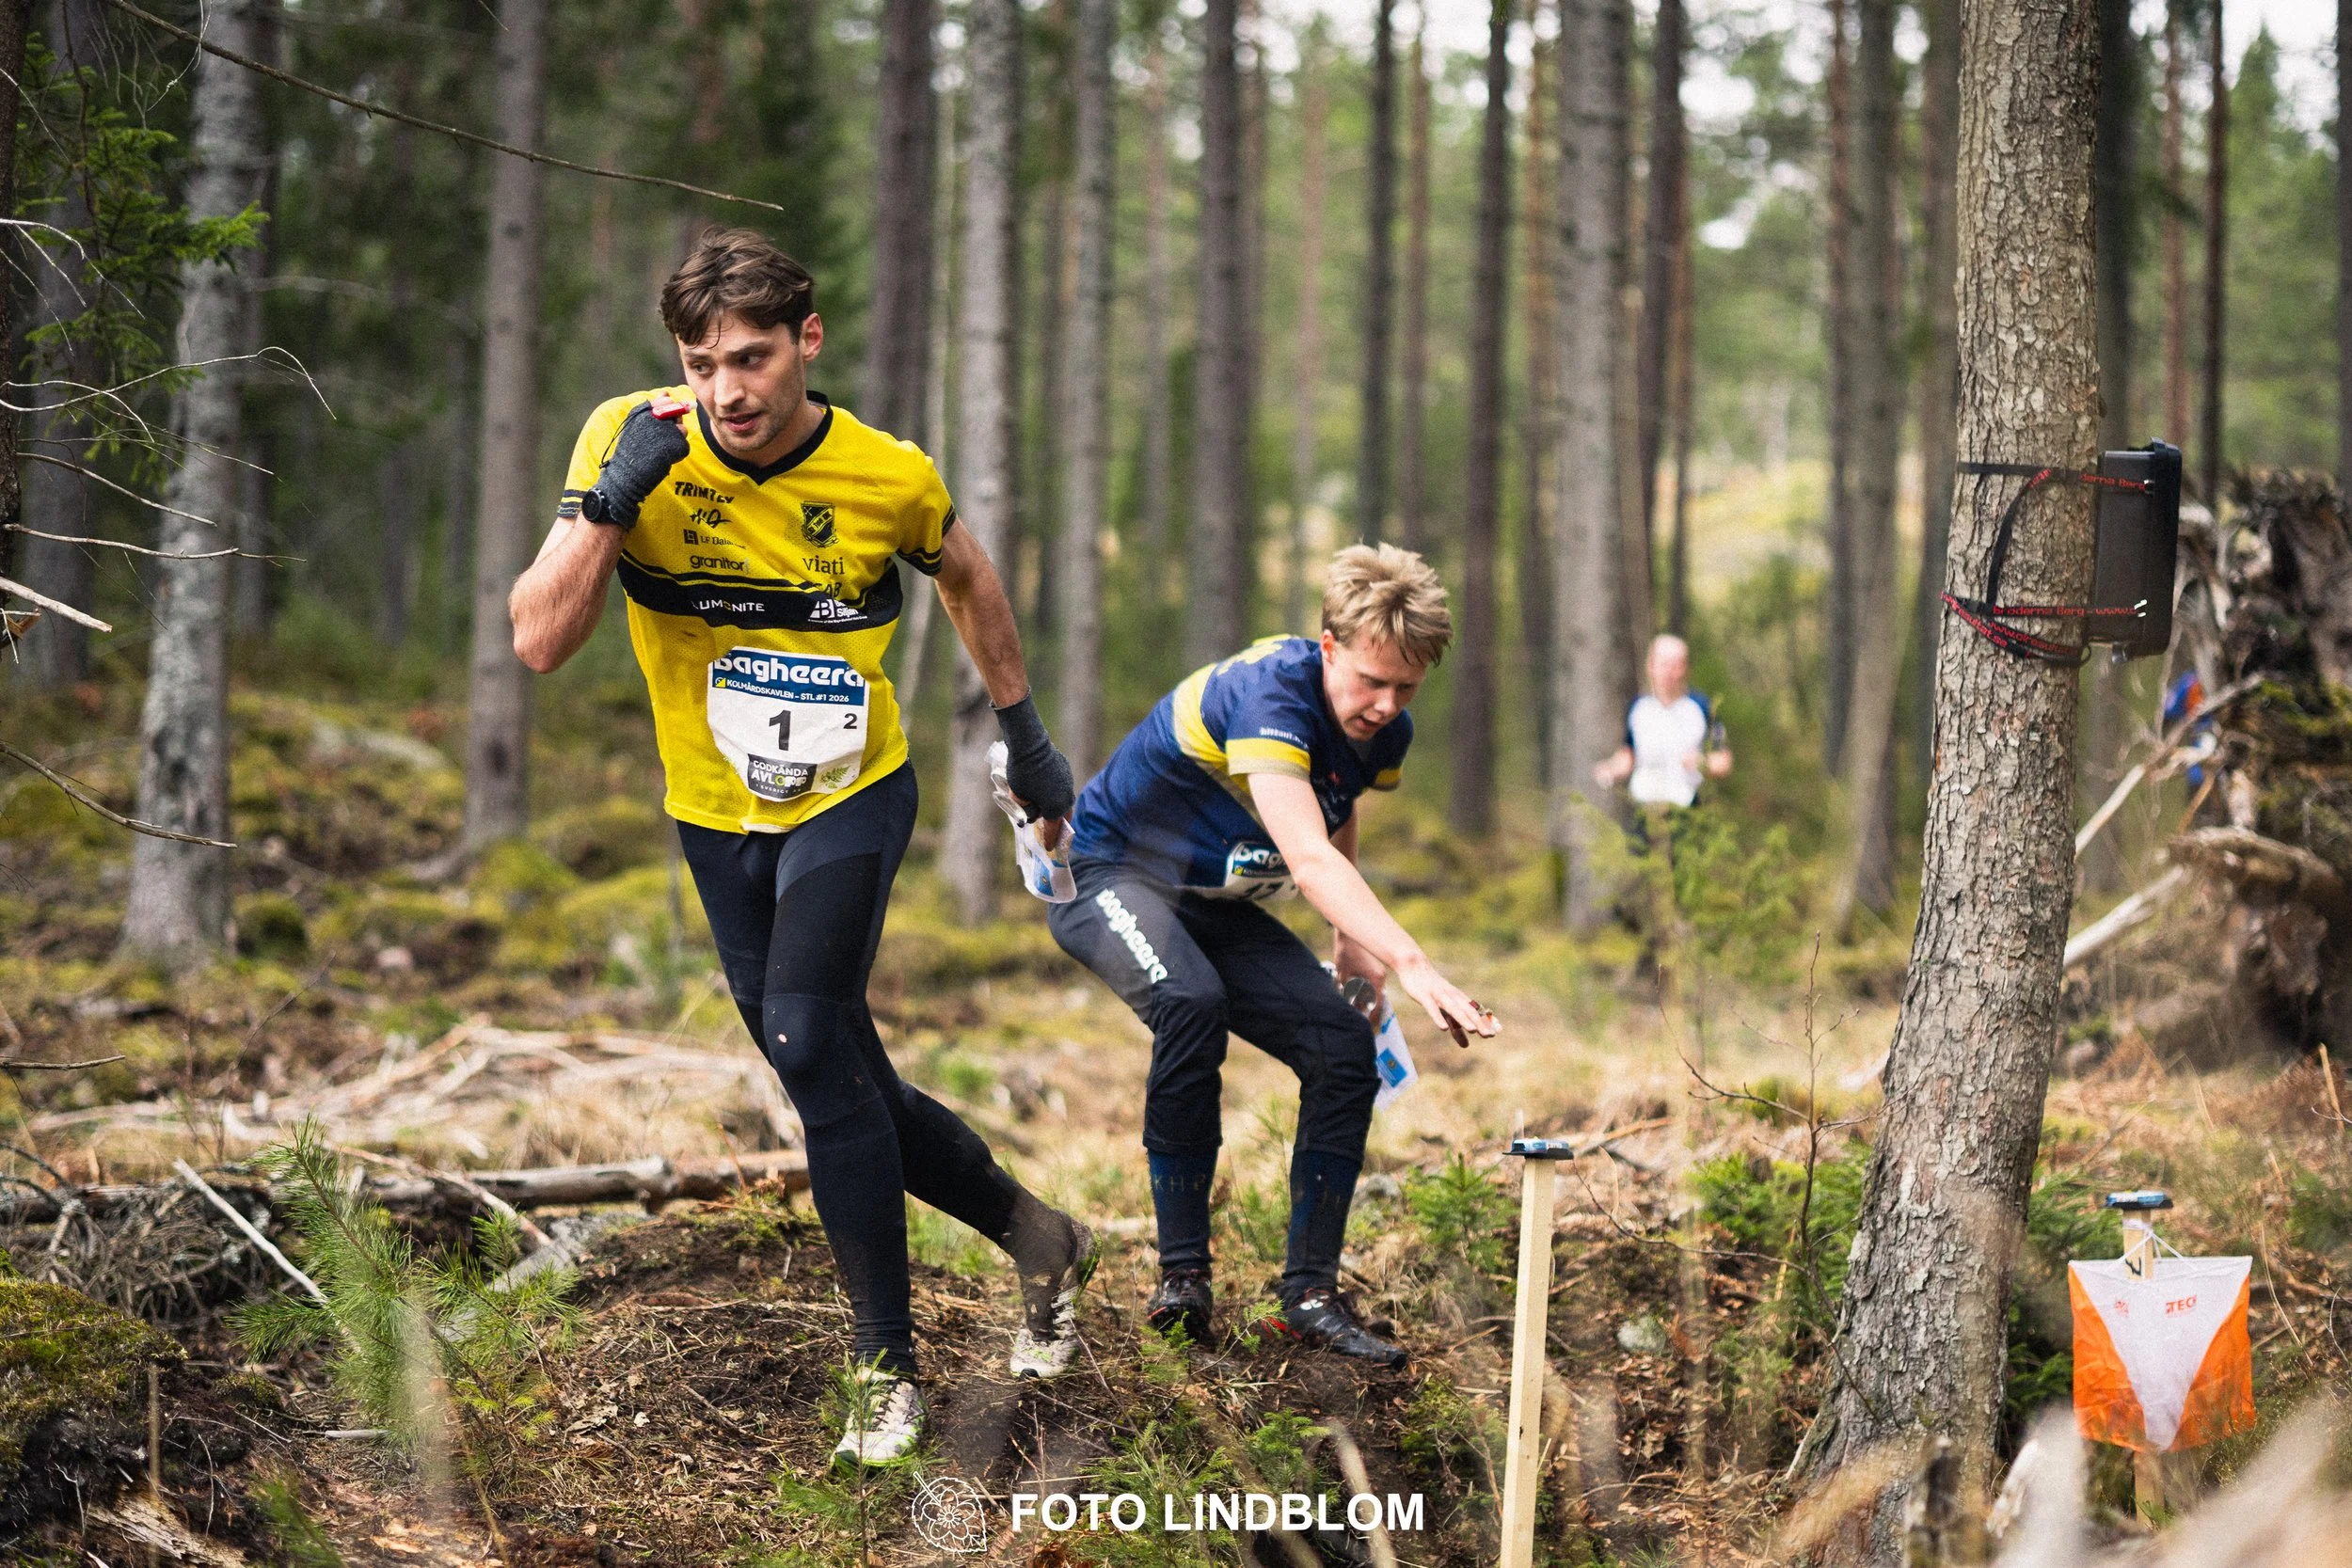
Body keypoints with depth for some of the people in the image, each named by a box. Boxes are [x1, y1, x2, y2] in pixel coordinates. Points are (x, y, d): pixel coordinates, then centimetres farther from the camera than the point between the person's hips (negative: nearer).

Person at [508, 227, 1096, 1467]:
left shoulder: (890, 478, -15)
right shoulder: (634, 441, -15)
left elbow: (967, 579, 9)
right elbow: (539, 643, -20)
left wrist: (1025, 736, 14)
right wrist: (608, 499, -32)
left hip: (851, 797, -3)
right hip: (717, 814, 3)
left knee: (808, 1041, -23)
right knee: (843, 1088, 8)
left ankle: (888, 1363, -11)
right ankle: (1037, 1237, 32)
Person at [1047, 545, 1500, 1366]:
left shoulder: (1386, 732, -7)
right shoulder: (1266, 693, -33)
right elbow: (1309, 855, -47)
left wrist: (1349, 942, 9)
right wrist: (1415, 966, -57)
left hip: (1215, 905, 8)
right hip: (1108, 875, -7)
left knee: (1345, 1045, -11)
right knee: (1192, 1002, -37)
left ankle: (1310, 1293, -4)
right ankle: (1182, 1270, -25)